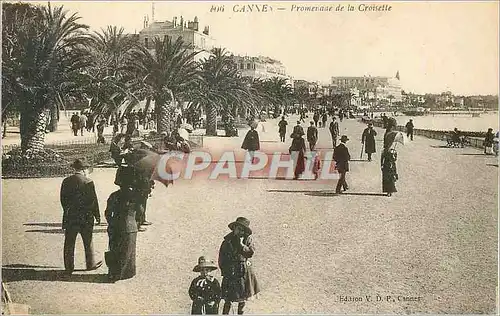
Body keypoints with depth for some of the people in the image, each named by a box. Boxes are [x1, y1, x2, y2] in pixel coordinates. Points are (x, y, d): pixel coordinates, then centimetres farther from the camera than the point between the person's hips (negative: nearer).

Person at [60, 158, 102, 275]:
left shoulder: (66, 181, 0)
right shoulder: (88, 182, -12)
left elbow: (63, 199, 5)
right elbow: (93, 200, -9)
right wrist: (97, 215, 1)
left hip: (70, 217, 3)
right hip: (85, 217, -3)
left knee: (69, 243, 10)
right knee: (88, 242, 13)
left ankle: (69, 267, 14)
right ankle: (90, 264, 25)